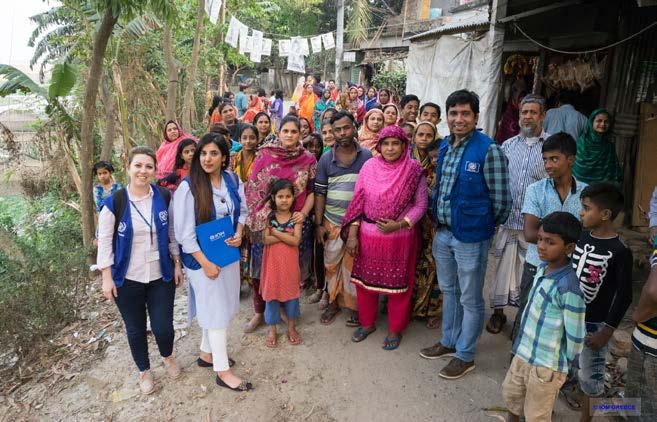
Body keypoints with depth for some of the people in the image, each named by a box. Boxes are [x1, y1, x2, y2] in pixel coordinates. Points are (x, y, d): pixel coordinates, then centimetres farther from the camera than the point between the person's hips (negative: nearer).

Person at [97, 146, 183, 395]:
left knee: (163, 327, 1)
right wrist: (107, 278, -6)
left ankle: (168, 357, 36)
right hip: (128, 280, -1)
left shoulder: (164, 198, -3)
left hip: (161, 276, 1)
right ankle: (144, 371, 38)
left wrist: (177, 263, 5)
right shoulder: (114, 203, -10)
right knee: (136, 330, 12)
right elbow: (104, 242, -5)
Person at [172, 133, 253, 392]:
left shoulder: (233, 180, -2)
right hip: (202, 258, -6)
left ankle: (207, 354, 40)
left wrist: (239, 232, -8)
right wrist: (205, 263, -16)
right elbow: (184, 232, -16)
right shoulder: (188, 187, -17)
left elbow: (242, 210, 12)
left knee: (222, 307, 17)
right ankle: (222, 371, 18)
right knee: (216, 310, 3)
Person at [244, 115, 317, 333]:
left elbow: (312, 191, 5)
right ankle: (259, 311, 24)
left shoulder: (308, 159, 1)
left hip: (295, 220, 0)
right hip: (266, 221, 0)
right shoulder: (264, 155, -1)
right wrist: (253, 218, -2)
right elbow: (253, 188, 1)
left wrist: (304, 213, -10)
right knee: (262, 267, 6)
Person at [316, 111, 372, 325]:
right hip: (332, 222, 2)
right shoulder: (325, 159, 2)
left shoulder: (367, 156, -2)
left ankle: (354, 306, 23)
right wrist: (318, 224, -1)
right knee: (331, 264, 12)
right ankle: (333, 301, 30)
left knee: (354, 265, 7)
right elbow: (319, 193, 3)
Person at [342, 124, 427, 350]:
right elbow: (357, 202, -1)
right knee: (365, 280, 14)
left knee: (397, 283, 11)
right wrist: (352, 235, -4)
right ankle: (367, 323, 37)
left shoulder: (414, 170, -8)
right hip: (368, 236, 2)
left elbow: (420, 204, -4)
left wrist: (399, 224, -18)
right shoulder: (369, 166, -3)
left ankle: (395, 329, 32)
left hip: (400, 238, -2)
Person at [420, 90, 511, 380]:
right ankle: (449, 342, 40)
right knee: (449, 291, 22)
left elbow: (501, 200, -12)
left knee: (470, 299, 10)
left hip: (470, 237, -7)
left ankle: (465, 355, 27)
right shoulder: (444, 146, 4)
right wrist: (439, 220, 13)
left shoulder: (489, 150, -17)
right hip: (443, 233, 7)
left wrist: (485, 226, 1)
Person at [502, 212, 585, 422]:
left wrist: (563, 363, -5)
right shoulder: (543, 268, -4)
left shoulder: (568, 287, -30)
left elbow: (576, 336, -21)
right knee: (510, 392, 28)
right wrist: (523, 345, 15)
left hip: (546, 365, -7)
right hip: (523, 353, 8)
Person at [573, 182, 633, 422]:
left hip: (593, 324, -6)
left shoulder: (619, 251, -18)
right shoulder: (582, 236, -1)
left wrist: (607, 331, -14)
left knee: (590, 378, 9)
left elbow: (624, 296, -15)